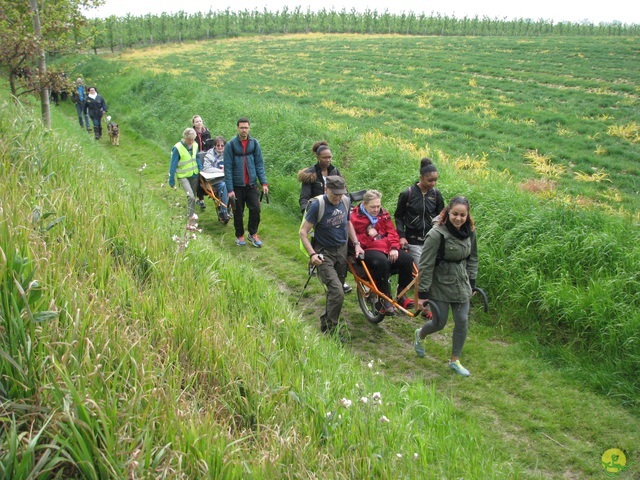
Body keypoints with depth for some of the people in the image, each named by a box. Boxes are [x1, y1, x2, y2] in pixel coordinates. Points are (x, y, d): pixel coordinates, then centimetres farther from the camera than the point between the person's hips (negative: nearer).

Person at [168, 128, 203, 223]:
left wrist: (201, 170, 5)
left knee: (193, 196, 14)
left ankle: (191, 214, 30)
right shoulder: (177, 148, -18)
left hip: (194, 175, 6)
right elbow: (173, 165, -13)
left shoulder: (195, 145, -2)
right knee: (191, 196, -21)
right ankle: (191, 218, -15)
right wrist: (171, 180, -11)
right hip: (183, 176, -6)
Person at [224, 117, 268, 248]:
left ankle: (253, 234, 20)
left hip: (251, 184, 2)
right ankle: (239, 236, 26)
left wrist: (264, 182, -6)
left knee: (255, 209, -1)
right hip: (237, 185, -2)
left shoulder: (254, 143, 0)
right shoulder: (230, 144, -8)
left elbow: (259, 164, 3)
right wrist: (230, 189, -12)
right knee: (238, 212, 8)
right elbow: (228, 168, -8)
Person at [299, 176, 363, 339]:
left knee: (334, 290, 14)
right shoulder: (317, 206, -19)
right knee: (337, 292, -18)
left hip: (341, 251, 6)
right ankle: (331, 331, -3)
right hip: (324, 254, -6)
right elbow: (303, 232, -15)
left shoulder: (346, 201, -1)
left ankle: (326, 322, 34)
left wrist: (356, 243, 7)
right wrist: (312, 254, -25)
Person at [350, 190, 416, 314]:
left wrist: (394, 248, -8)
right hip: (368, 249, -6)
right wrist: (367, 235, -20)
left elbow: (392, 232, 9)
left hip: (386, 248, 6)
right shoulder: (355, 217, -3)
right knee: (382, 262, -39)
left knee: (407, 259, -20)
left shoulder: (383, 214, 13)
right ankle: (385, 300, -26)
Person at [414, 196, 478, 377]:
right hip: (440, 285, -5)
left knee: (462, 322, 5)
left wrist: (471, 283, 11)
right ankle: (420, 335, 38)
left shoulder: (469, 232, -2)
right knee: (439, 323, 2)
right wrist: (422, 293, -16)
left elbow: (472, 259, 13)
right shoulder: (437, 234, -21)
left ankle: (455, 360, 22)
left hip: (461, 284, 5)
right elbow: (426, 265, -17)